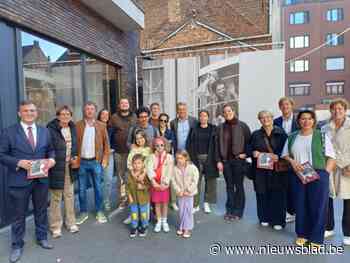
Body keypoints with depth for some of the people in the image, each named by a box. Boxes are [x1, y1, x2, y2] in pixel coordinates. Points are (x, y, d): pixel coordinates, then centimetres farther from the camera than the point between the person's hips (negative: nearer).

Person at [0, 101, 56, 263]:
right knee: (18, 215, 10)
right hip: (19, 181, -3)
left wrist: (51, 159, -9)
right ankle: (17, 246, 30)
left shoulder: (44, 131, 6)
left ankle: (42, 238, 38)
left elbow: (50, 149, 12)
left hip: (41, 179, 3)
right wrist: (19, 162, -21)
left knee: (41, 211, 18)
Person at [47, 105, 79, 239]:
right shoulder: (51, 129, -12)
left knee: (69, 195, 14)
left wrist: (75, 157, 1)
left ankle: (70, 222, 26)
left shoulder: (72, 128, 7)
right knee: (56, 197, 4)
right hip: (56, 167, -5)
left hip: (69, 166, 5)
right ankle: (56, 226, 18)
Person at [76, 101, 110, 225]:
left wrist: (105, 160, -3)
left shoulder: (101, 126, 2)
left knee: (98, 188, 9)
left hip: (96, 161, 0)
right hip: (81, 162, 0)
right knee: (82, 189, 10)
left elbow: (106, 144, 3)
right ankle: (83, 212, 26)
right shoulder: (77, 125, 1)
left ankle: (99, 212, 24)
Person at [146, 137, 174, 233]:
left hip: (165, 184, -1)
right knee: (157, 203, 10)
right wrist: (153, 181, -23)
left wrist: (165, 183, -18)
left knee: (165, 202, 9)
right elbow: (149, 169, -11)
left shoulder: (169, 157, -2)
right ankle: (159, 221, 25)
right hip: (155, 183, 1)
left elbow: (170, 171, -9)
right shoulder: (152, 157, 1)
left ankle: (164, 221, 26)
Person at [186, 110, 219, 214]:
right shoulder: (194, 129, 7)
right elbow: (189, 144, 4)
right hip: (196, 158, 0)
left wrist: (217, 159, -7)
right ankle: (195, 204, 13)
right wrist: (189, 157, -5)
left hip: (209, 158, 0)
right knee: (196, 181, 1)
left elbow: (216, 144, 1)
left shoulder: (213, 129, 6)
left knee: (210, 181, 4)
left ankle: (207, 203, 20)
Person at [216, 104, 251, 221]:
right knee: (229, 186, 10)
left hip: (238, 160, -2)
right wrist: (218, 161, 0)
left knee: (239, 186, 7)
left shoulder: (242, 126, -3)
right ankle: (229, 210, 22)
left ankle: (238, 211, 19)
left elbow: (249, 141, 1)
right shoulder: (221, 127, 5)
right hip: (225, 160, 3)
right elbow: (218, 145, 4)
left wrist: (246, 154, -5)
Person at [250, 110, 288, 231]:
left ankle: (278, 220, 16)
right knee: (263, 194, 6)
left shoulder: (281, 133, 3)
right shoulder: (256, 135, 7)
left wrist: (278, 156, -15)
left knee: (278, 194, 2)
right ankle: (264, 218, 21)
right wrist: (255, 153, -10)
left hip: (278, 169, -1)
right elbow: (250, 149, 9)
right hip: (261, 170, 1)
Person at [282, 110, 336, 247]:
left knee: (318, 207, 2)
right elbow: (285, 154, 14)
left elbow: (331, 157, -1)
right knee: (300, 205, 9)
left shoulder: (322, 136, 1)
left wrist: (325, 172, -11)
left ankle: (316, 238, 15)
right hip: (298, 176, 3)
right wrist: (292, 161, -6)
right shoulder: (292, 137, 10)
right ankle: (302, 234, 25)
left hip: (318, 176, -2)